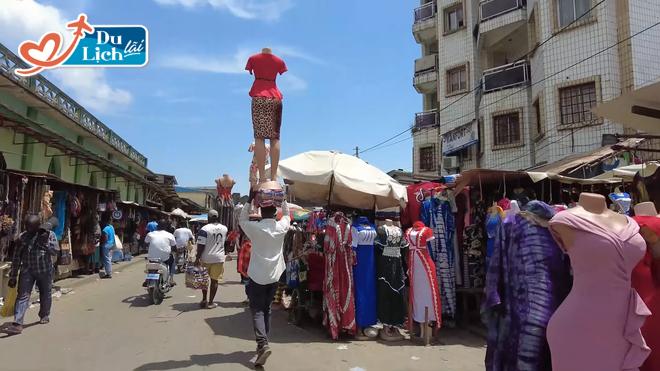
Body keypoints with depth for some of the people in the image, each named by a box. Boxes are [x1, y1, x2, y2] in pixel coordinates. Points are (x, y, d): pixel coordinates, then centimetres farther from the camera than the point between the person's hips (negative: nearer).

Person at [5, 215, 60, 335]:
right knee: (22, 296, -9)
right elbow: (16, 258, 4)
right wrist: (13, 277, 4)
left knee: (45, 294, 14)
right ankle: (17, 324, -11)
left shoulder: (49, 234, -6)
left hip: (45, 271, -1)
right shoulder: (22, 237, -1)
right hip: (27, 271, 1)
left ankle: (44, 315, 37)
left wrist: (45, 243, -32)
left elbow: (55, 251, -16)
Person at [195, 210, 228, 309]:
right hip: (219, 258, 2)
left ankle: (204, 300, 21)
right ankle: (210, 302, 9)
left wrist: (197, 258, -7)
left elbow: (201, 245, -14)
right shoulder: (224, 228, 3)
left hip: (206, 258, -2)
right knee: (214, 280, 7)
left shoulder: (205, 229, -11)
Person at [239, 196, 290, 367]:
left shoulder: (255, 227, -13)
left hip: (257, 276, -3)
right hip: (274, 276, 4)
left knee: (257, 311, -1)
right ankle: (263, 344, 25)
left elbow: (242, 220, 8)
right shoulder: (281, 227, -5)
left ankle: (263, 344, -20)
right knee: (267, 310, 17)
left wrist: (250, 201, 8)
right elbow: (287, 215, 18)